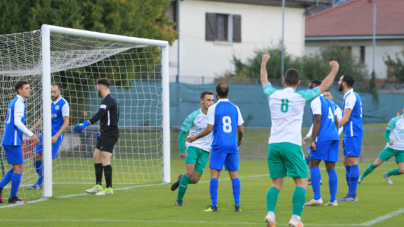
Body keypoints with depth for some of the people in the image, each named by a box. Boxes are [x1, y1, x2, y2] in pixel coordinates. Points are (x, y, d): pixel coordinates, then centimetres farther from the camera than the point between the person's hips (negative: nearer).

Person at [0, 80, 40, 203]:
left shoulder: (14, 102, 17)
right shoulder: (19, 103, -12)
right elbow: (17, 122, -23)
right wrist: (31, 134, -24)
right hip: (13, 142, -10)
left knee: (16, 169, 15)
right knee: (18, 169, -4)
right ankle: (13, 197, 0)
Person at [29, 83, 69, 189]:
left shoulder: (63, 104, -11)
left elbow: (66, 122, -12)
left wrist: (56, 136, -20)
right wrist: (32, 128, 13)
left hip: (55, 136, -7)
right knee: (36, 157, 2)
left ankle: (39, 184, 0)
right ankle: (41, 179, 18)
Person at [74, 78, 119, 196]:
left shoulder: (108, 100, -15)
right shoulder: (110, 100, 18)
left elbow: (99, 115, -30)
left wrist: (85, 124, -39)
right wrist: (101, 132, 27)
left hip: (109, 134, -11)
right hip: (105, 134, 11)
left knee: (105, 161, -12)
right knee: (96, 158, 13)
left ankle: (109, 188, -11)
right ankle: (98, 186, 18)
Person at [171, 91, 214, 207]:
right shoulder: (193, 116, -8)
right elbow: (182, 133, -2)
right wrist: (181, 151, -10)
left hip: (205, 151, 3)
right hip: (192, 147, -3)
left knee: (195, 180, -5)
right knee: (189, 172, -23)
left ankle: (181, 179, 31)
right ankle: (179, 199, -6)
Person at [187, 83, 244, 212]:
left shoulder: (213, 108, -4)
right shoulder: (235, 108, 7)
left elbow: (209, 129, -8)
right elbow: (240, 129, 9)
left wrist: (195, 137, 6)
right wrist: (239, 140, 30)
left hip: (218, 145, -4)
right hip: (232, 146, 4)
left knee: (214, 173, -1)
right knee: (234, 174, 6)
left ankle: (214, 205, -6)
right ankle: (237, 204, 2)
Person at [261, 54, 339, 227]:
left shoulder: (273, 95, 9)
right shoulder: (301, 96, 0)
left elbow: (264, 81, 31)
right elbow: (324, 86, 11)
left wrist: (264, 63, 48)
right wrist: (334, 70, 27)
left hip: (273, 145, 4)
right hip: (291, 144, -4)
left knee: (276, 183, 9)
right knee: (301, 182, -1)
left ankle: (270, 213, -10)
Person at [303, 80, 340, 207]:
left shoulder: (316, 101, -4)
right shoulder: (329, 102, 22)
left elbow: (317, 121, -13)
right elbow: (336, 121, 23)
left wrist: (312, 140, -15)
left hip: (322, 138, -8)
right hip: (334, 137, 8)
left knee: (313, 164, -4)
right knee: (331, 167, 7)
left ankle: (317, 198, -14)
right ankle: (333, 200, 4)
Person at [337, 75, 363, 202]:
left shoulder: (350, 97, -13)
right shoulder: (352, 96, 19)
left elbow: (345, 118, -18)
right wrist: (345, 137, 25)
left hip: (353, 134, -10)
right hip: (350, 134, 10)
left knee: (352, 161, -10)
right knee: (347, 162, 10)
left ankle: (352, 195, -12)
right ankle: (351, 194, 11)